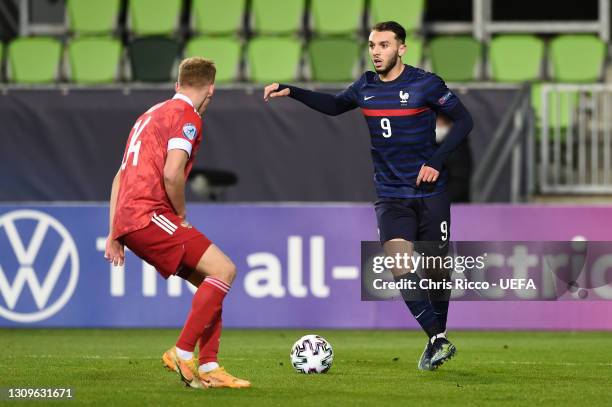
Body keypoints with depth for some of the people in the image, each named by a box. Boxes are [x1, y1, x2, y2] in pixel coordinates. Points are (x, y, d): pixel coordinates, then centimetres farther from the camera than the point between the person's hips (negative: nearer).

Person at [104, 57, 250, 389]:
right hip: (148, 215, -9)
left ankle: (207, 369, 5)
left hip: (126, 221, 9)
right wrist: (181, 216, -3)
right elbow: (172, 174, -19)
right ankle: (182, 353, -14)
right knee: (224, 270, -13)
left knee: (209, 283, 12)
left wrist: (114, 234, 25)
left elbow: (120, 177, 26)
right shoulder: (187, 116, -4)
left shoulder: (152, 114, 26)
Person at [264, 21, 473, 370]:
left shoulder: (425, 84, -9)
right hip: (391, 195, 3)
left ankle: (438, 339, 27)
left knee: (436, 269, 6)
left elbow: (463, 121, -6)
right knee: (400, 266, -16)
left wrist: (437, 161, -16)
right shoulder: (366, 86, 4)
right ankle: (439, 341, -12)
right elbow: (334, 105, 23)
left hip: (430, 194, -3)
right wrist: (290, 92, 13)